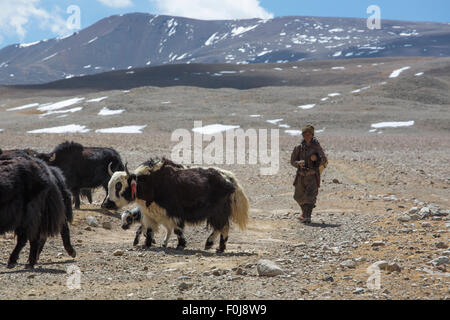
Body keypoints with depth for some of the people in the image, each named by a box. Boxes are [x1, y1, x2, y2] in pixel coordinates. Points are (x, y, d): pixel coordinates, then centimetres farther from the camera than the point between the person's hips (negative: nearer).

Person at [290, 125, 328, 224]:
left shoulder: (316, 147, -3)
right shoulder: (299, 148, 2)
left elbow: (324, 160, 3)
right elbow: (293, 161, 4)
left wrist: (316, 158, -18)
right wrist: (299, 163, -19)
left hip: (313, 176, -3)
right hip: (301, 176, 3)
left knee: (310, 196, -18)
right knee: (299, 197, 14)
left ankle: (307, 217, -25)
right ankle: (305, 212, 41)